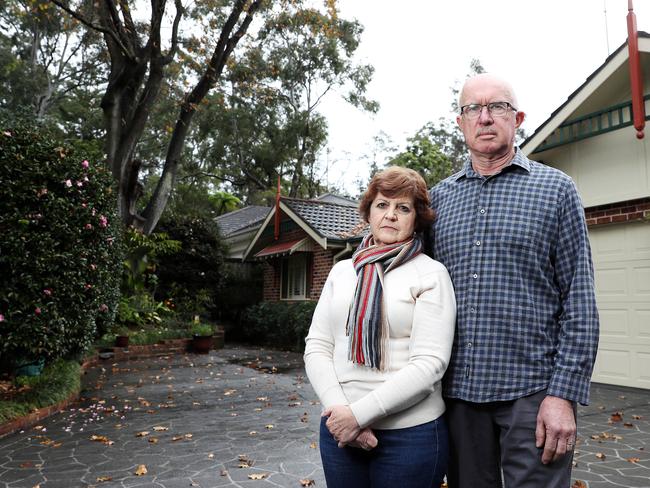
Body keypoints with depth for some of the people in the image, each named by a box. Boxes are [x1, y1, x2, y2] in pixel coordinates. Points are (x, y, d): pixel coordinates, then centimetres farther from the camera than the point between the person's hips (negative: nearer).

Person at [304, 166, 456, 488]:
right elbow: (316, 347, 3)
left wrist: (359, 413, -16)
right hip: (340, 430, 4)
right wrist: (338, 410, -11)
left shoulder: (430, 274, -6)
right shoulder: (342, 271, 6)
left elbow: (429, 363, -14)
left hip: (410, 434, -3)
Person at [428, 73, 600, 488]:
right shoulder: (439, 197, 8)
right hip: (457, 389, 3)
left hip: (531, 390, -3)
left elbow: (579, 302, -4)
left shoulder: (555, 189, 0)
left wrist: (564, 393, -11)